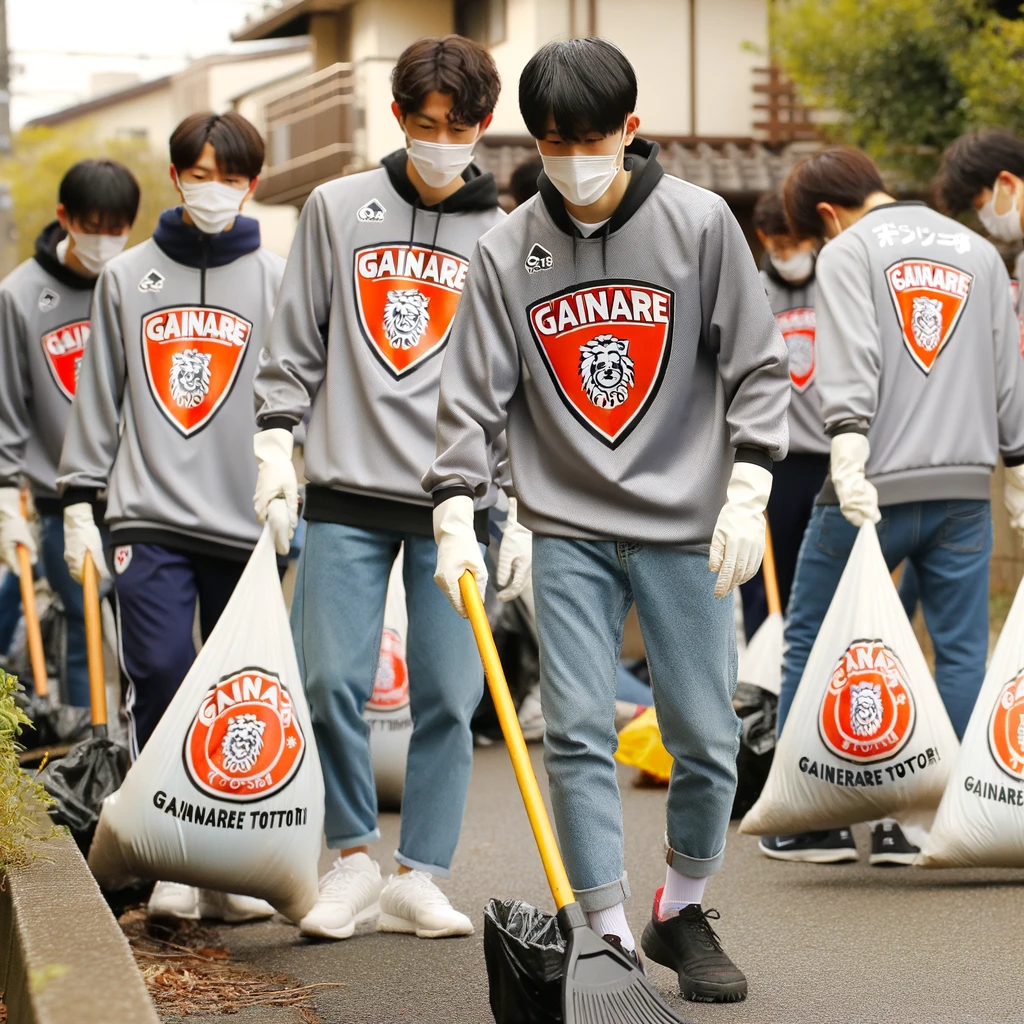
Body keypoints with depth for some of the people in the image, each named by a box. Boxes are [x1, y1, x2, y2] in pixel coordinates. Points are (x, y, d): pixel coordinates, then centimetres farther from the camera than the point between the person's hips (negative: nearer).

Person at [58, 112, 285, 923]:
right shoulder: (127, 278, 11)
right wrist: (79, 501, 8)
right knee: (160, 673, -12)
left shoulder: (277, 280, 7)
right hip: (150, 517, 0)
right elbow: (98, 396, 13)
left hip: (246, 522, 0)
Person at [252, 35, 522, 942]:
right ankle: (354, 862, 11)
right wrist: (276, 439, 1)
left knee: (449, 694, -1)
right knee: (333, 681, -5)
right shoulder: (338, 209, 9)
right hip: (347, 496, 1)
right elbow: (295, 339, 11)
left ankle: (420, 877, 9)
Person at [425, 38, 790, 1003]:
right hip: (568, 531, 1)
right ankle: (608, 940, 2)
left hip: (685, 529, 0)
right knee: (578, 734, -6)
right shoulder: (506, 251, 1)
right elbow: (473, 392, 1)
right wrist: (455, 514, -11)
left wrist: (746, 494, -9)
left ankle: (682, 911, 26)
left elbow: (756, 366, 0)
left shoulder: (699, 223, -2)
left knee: (706, 739, 3)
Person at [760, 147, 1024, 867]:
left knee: (810, 644, 8)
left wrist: (849, 455, -23)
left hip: (874, 485, -4)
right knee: (962, 651, 7)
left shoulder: (849, 252, 1)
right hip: (964, 484, 4)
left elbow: (850, 361, -14)